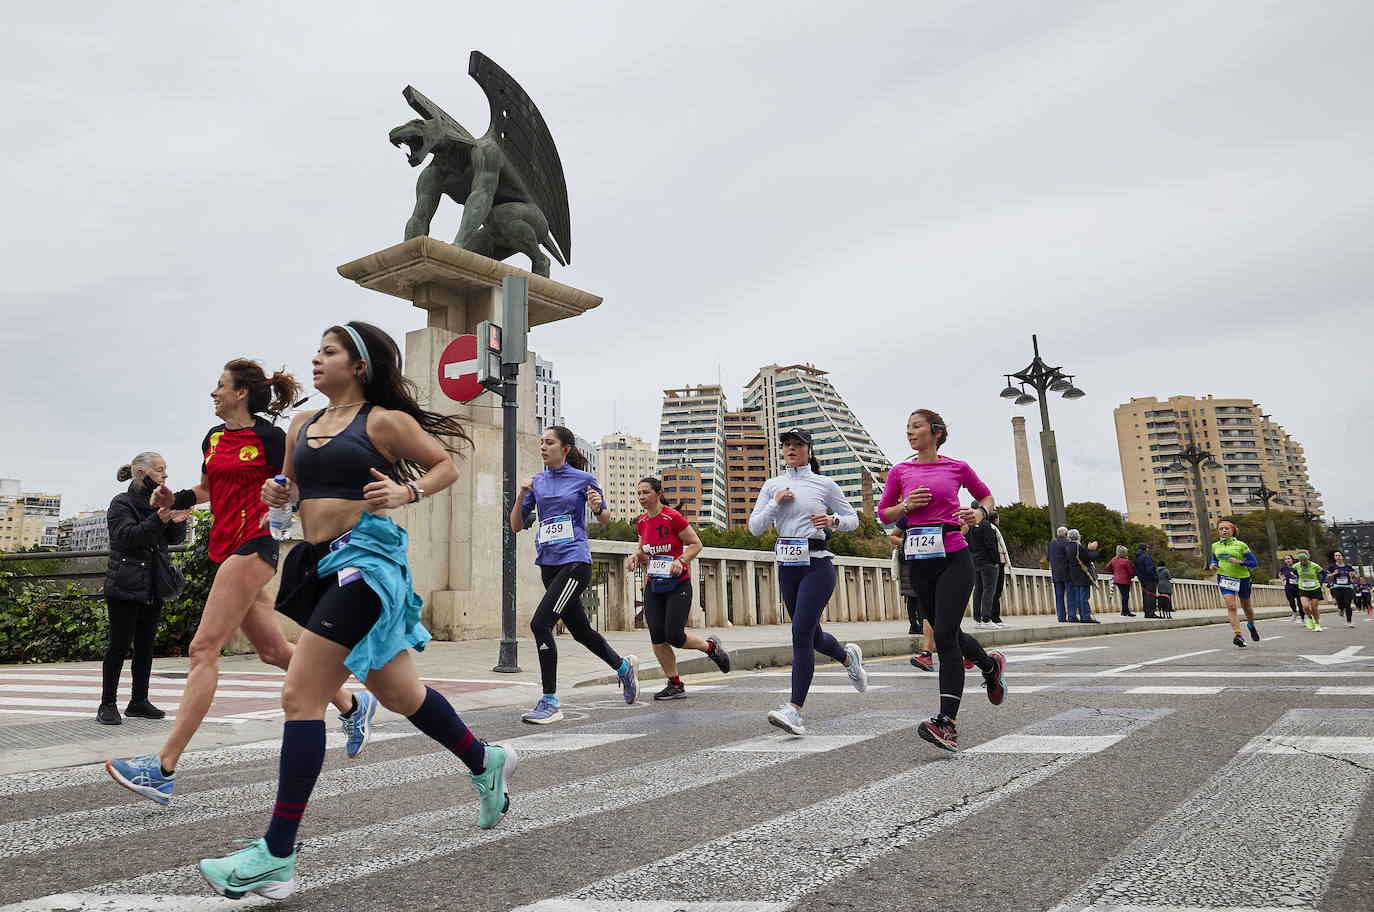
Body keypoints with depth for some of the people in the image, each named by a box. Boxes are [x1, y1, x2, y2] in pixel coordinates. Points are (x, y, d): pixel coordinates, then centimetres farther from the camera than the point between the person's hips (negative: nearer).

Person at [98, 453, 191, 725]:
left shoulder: (161, 501, 12)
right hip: (125, 586, -6)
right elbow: (127, 536, -18)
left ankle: (139, 701, 16)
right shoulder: (121, 503, -4)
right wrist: (158, 519, -32)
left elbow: (176, 539, 8)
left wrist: (177, 521, -13)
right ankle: (107, 705, 5)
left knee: (145, 645, 8)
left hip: (153, 586, 6)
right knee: (120, 644, -4)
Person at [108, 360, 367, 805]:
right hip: (226, 549, 9)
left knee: (203, 648, -12)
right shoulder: (213, 438, 16)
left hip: (253, 545, -9)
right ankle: (353, 705, 27)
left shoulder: (269, 437, -6)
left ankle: (163, 769, -11)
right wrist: (175, 498, 10)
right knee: (272, 650, 13)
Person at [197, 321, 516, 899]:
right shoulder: (302, 426, 15)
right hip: (318, 565, 8)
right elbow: (296, 489, 27)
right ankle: (485, 762, 37)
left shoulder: (384, 420, -4)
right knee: (398, 693, 16)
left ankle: (277, 857, -3)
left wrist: (406, 493, -13)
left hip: (364, 559, -8)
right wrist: (278, 494, 6)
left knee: (300, 696, -12)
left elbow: (447, 466, 3)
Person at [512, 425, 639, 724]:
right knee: (580, 630, 15)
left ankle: (550, 702, -10)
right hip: (548, 564, 6)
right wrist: (522, 496, -5)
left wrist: (597, 507, -13)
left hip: (575, 562, -6)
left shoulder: (584, 478, -1)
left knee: (540, 622, -19)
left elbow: (605, 519, 9)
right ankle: (624, 665, 40)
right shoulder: (537, 482, 11)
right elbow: (516, 526, 10)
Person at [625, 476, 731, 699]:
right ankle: (675, 685, 10)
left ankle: (711, 647, 22)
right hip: (653, 585, 6)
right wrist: (635, 557, 0)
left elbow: (696, 544, -7)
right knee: (657, 637, -3)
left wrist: (681, 560, -21)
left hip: (678, 584, -6)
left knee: (674, 637, -8)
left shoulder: (673, 518, -13)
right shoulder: (642, 523, 7)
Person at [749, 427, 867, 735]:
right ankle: (848, 657, 48)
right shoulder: (772, 485, 10)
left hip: (817, 565, -5)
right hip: (787, 568, 5)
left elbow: (853, 519, 8)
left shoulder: (824, 484, 1)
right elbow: (755, 527, 6)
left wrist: (833, 520, -12)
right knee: (813, 636, 16)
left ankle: (795, 710, -12)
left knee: (801, 634, -15)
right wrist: (775, 503, -9)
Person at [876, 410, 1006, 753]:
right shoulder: (900, 471, 7)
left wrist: (980, 513, -4)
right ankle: (991, 666, 47)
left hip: (954, 559, -4)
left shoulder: (957, 467, 2)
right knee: (949, 634, 16)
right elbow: (884, 513, 13)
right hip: (920, 563, 4)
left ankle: (946, 723, -14)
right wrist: (906, 506, -7)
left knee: (945, 636, -14)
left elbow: (986, 496, 17)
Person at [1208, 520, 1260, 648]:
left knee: (1246, 607, 15)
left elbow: (1254, 563, -4)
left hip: (1242, 578, -1)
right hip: (1225, 578, 1)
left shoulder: (1241, 545, -6)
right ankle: (1238, 635, -19)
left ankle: (1252, 626, 45)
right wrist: (1213, 565, 0)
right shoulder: (1215, 546, 5)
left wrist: (1239, 562, -20)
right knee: (1231, 606, -16)